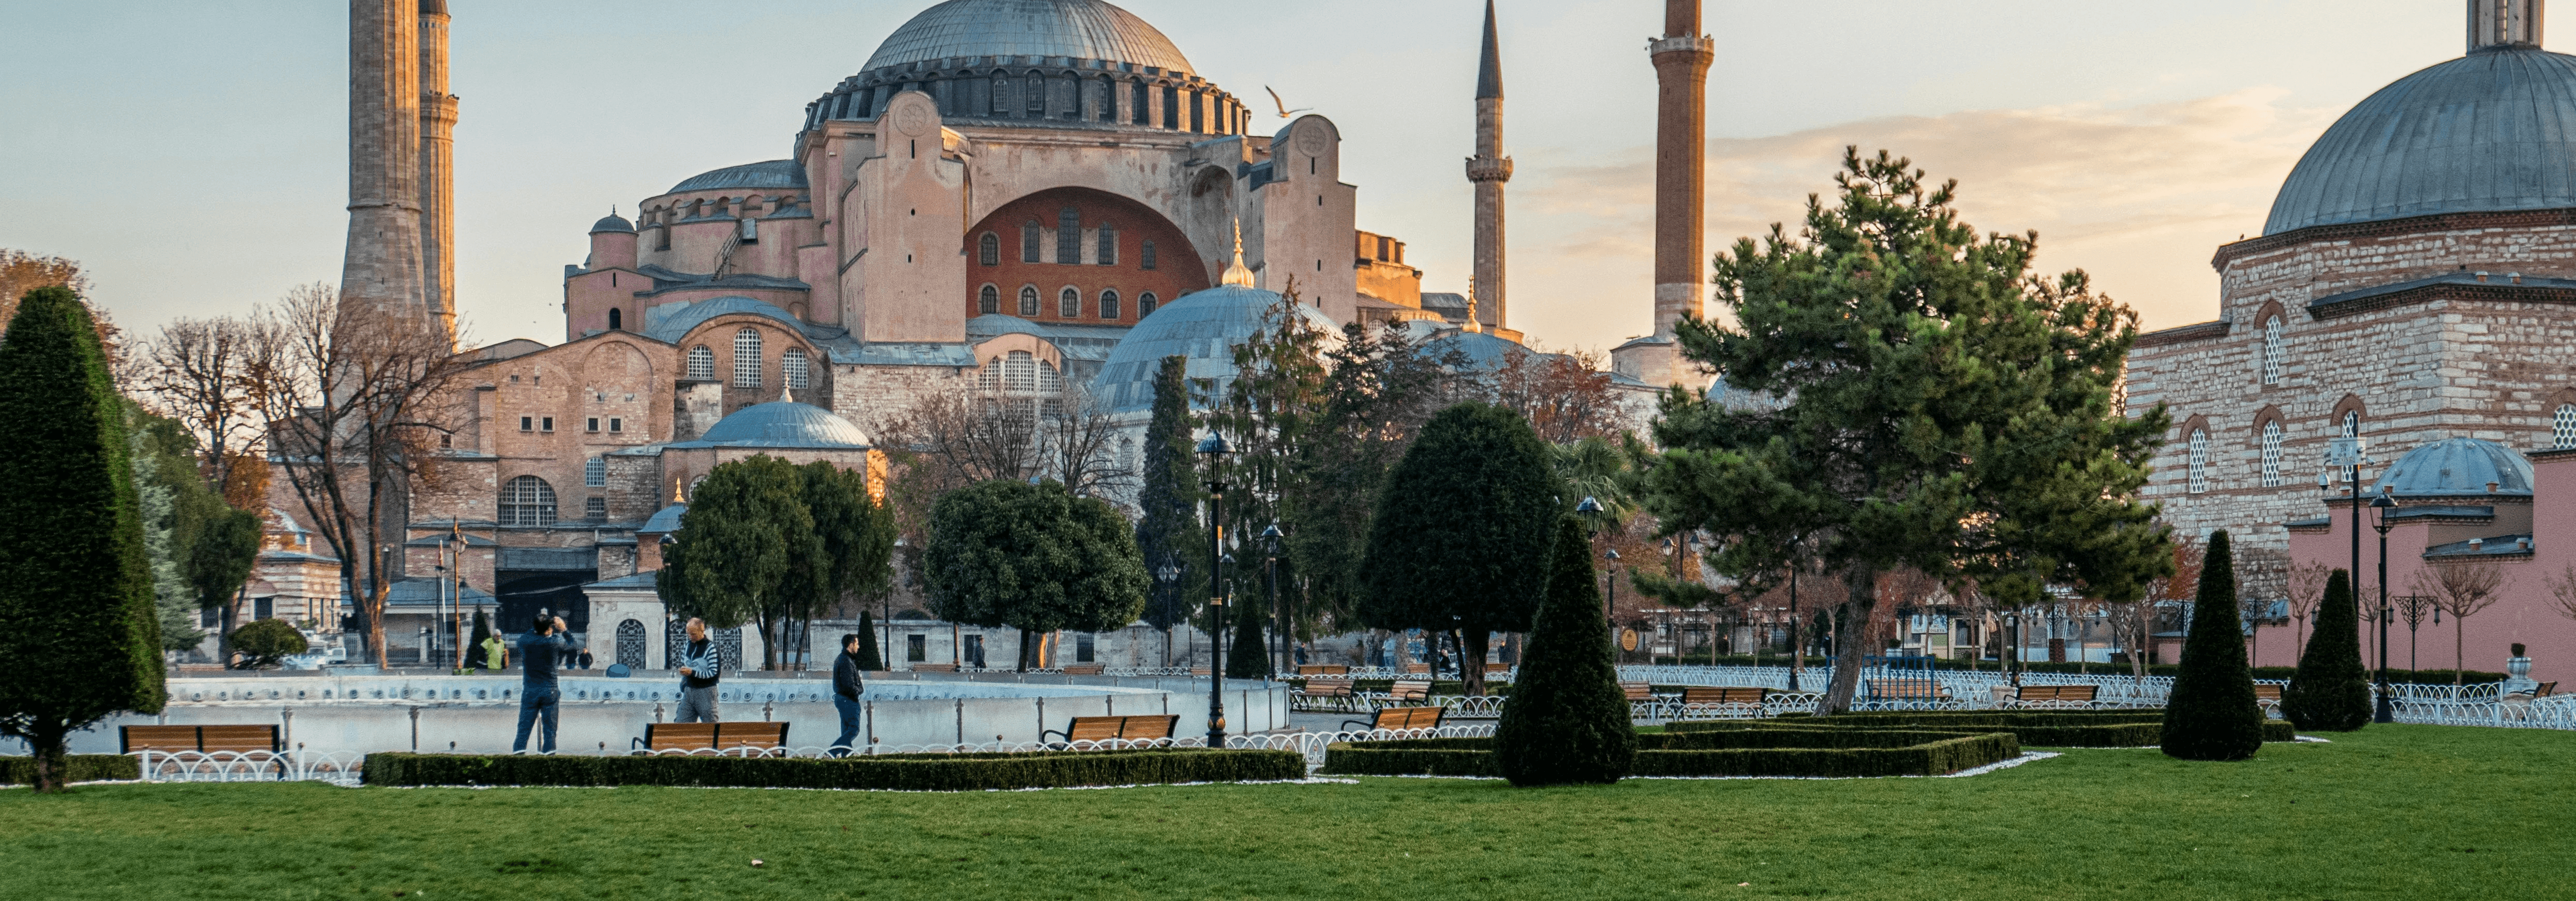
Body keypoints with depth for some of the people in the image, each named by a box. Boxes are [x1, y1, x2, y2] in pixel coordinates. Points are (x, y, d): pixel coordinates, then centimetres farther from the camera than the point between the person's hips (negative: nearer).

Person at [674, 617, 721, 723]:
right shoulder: (689, 645, 13)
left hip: (706, 690, -6)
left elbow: (715, 674, -13)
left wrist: (693, 672, -18)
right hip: (689, 690, 6)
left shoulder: (711, 648, -8)